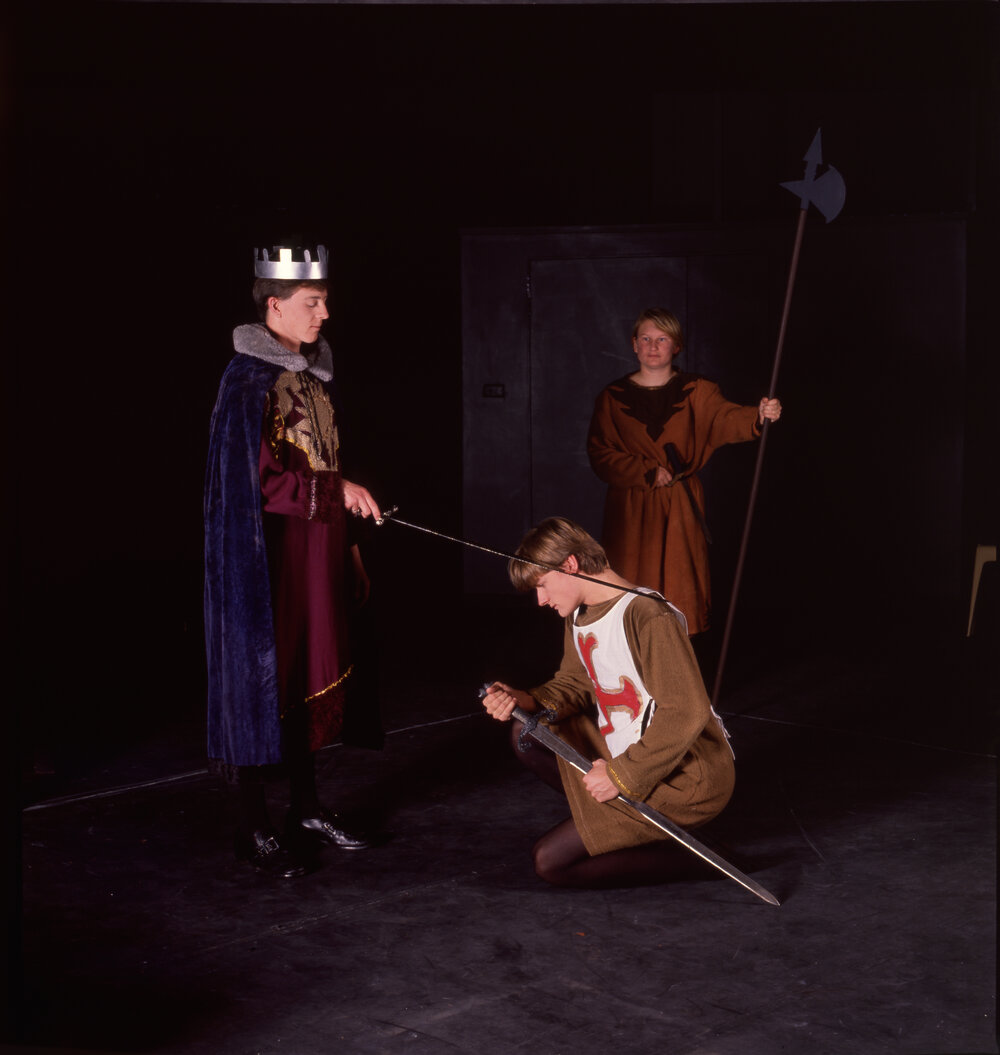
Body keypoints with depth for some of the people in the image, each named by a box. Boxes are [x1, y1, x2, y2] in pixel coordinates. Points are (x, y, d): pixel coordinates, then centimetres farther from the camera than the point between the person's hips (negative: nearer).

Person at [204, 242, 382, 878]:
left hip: (319, 554, 8)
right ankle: (254, 828, 7)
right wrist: (339, 490, -19)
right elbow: (259, 481, -20)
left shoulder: (314, 373, 13)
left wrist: (349, 554, 16)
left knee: (312, 676, 13)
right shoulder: (249, 379, -13)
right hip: (272, 558, -8)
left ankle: (306, 808, 24)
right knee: (265, 677, -2)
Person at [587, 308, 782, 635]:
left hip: (680, 509, 0)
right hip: (631, 510, 0)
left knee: (681, 599, -3)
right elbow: (599, 453, 0)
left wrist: (759, 415, -37)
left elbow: (726, 419, -15)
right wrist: (647, 473, -11)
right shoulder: (613, 397, 5)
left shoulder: (696, 392, 3)